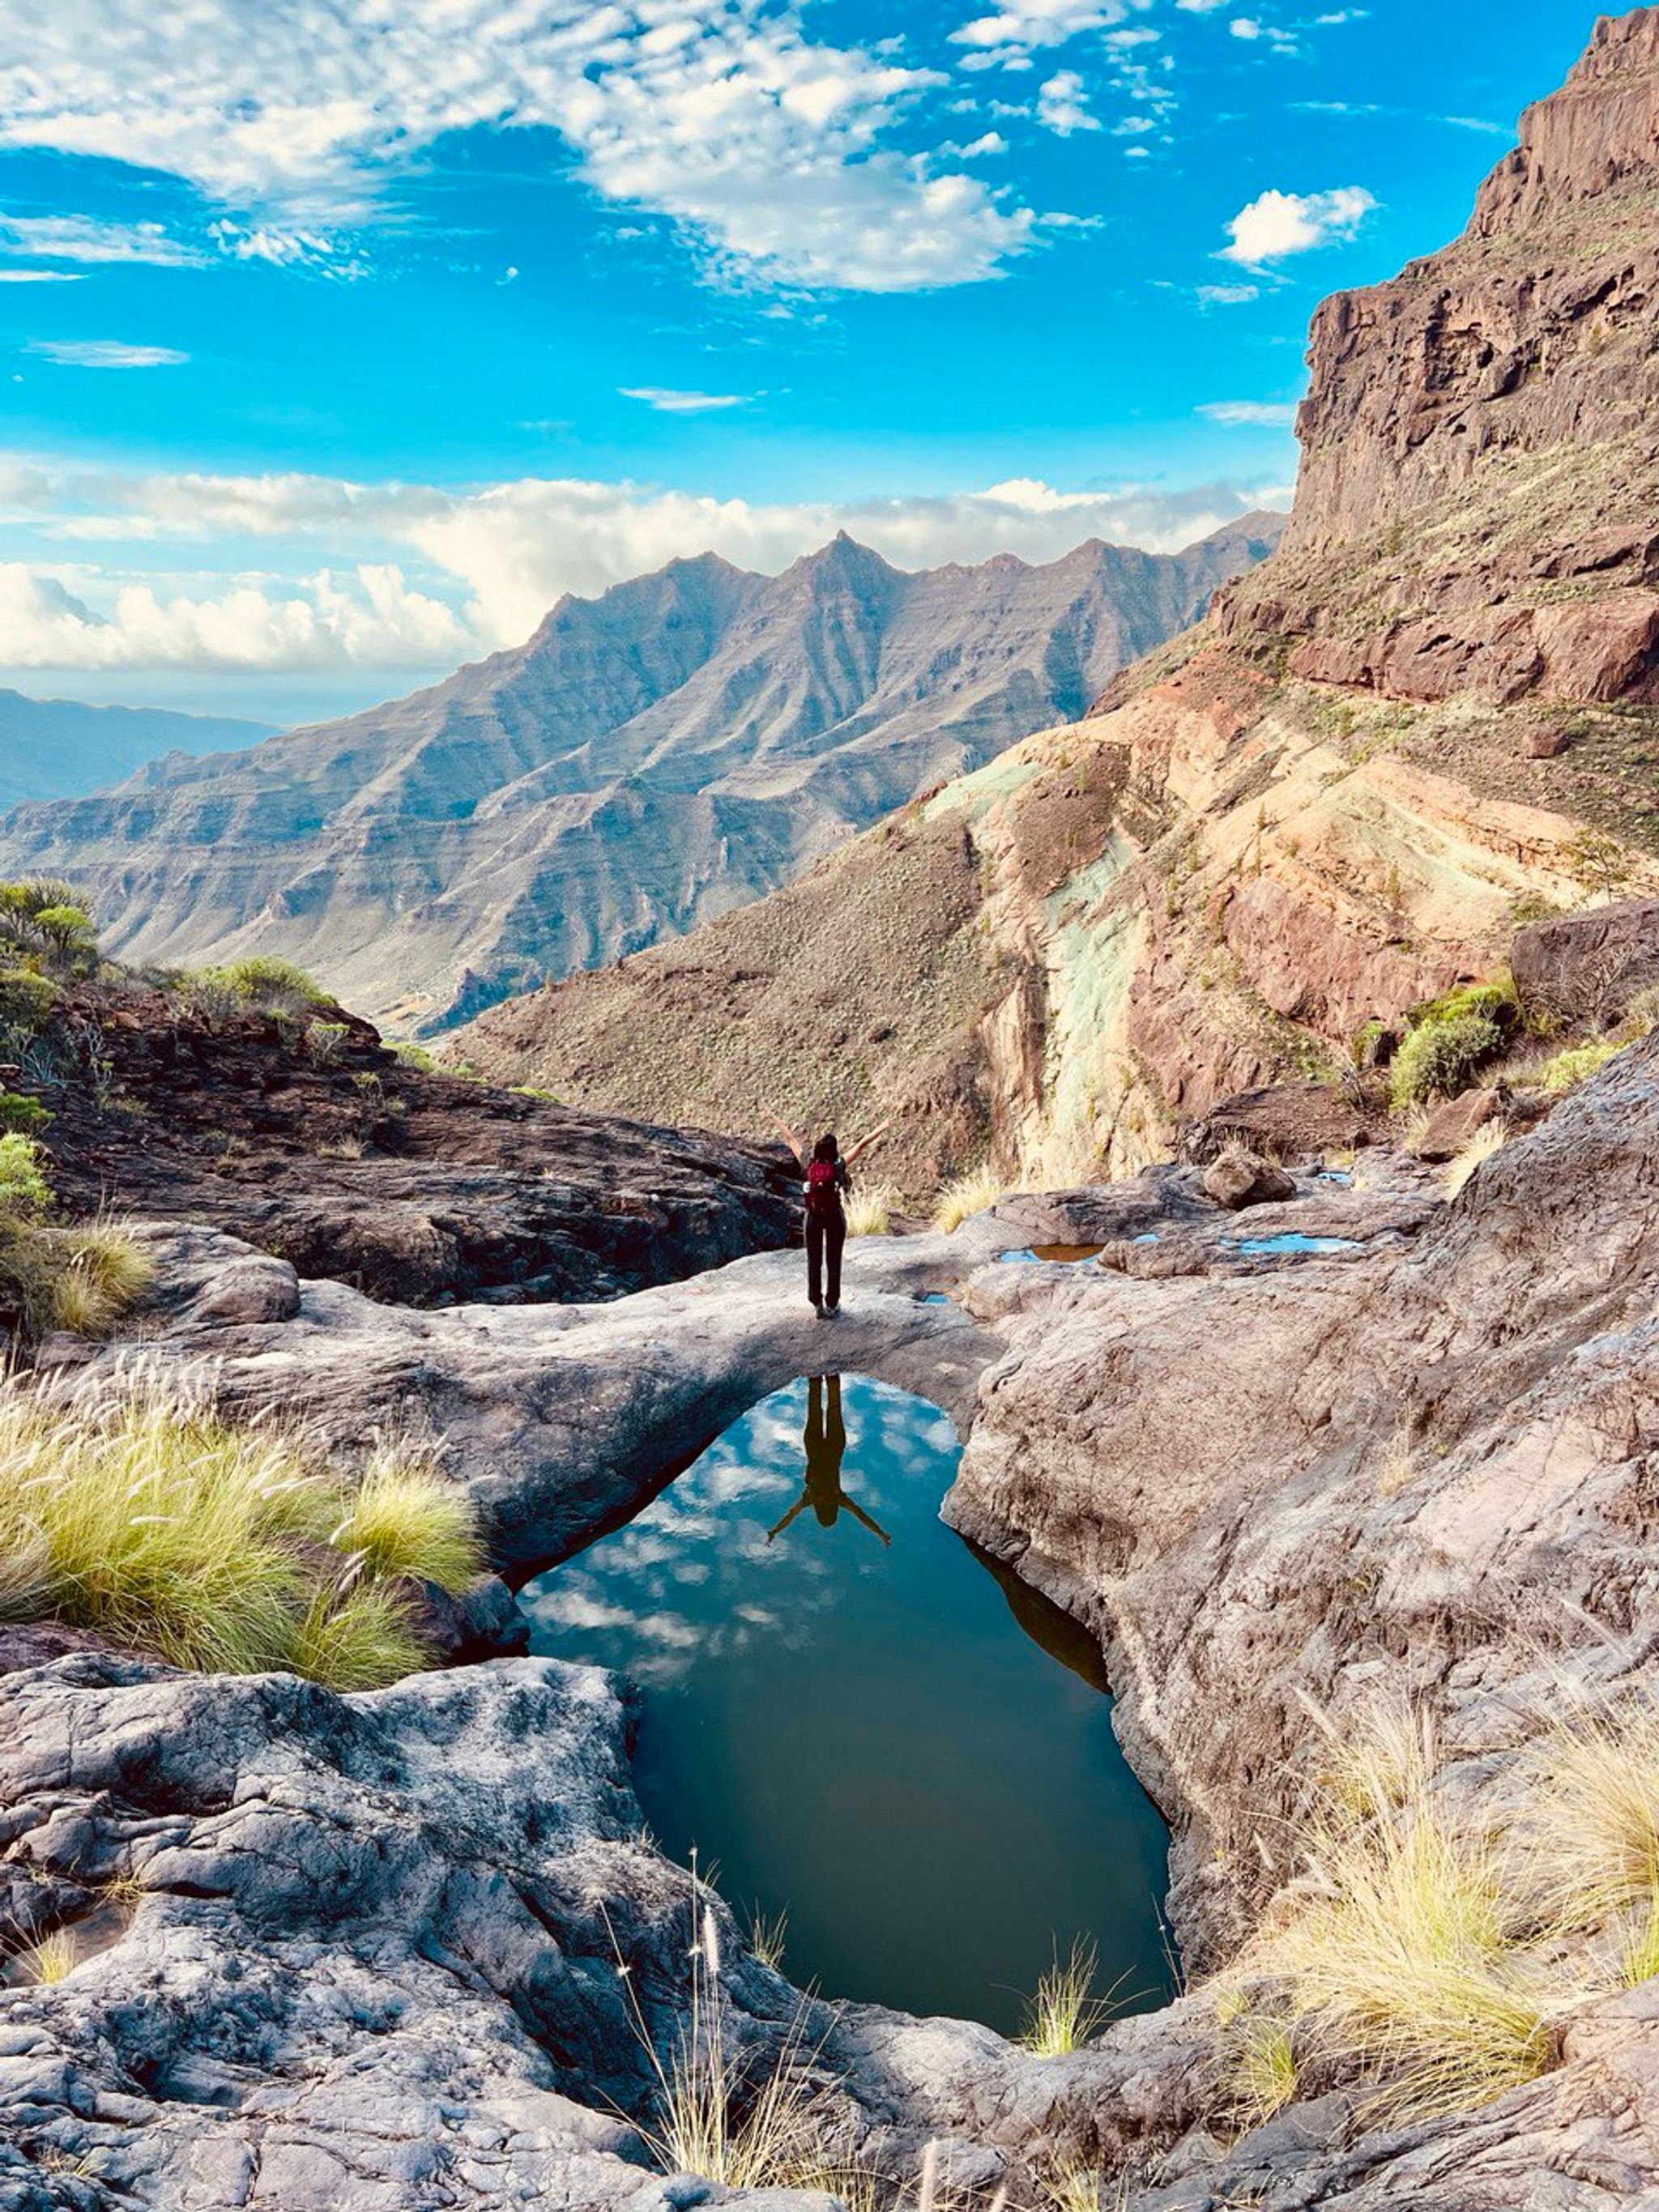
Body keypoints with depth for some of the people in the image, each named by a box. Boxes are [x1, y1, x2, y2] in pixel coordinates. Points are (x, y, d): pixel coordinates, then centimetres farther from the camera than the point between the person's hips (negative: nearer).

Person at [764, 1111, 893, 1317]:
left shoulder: (808, 1165, -10)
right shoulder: (838, 1166, -16)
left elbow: (791, 1140, 1)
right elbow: (862, 1145, -14)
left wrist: (776, 1121, 11)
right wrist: (882, 1129, -9)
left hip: (814, 1216, 2)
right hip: (835, 1216, -2)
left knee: (814, 1261, 12)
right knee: (833, 1261, 7)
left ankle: (817, 1304, 15)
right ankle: (832, 1305, 11)